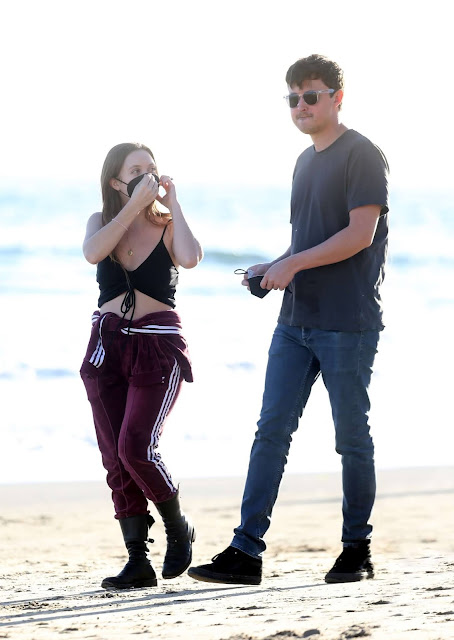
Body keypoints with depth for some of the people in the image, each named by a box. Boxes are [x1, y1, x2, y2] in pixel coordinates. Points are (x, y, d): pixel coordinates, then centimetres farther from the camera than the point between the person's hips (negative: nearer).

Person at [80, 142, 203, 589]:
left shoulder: (167, 226, 2)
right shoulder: (102, 222, 8)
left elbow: (189, 258, -21)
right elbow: (93, 252, -15)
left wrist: (172, 203, -12)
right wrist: (135, 205, -15)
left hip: (158, 344, -3)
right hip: (108, 343, 4)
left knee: (135, 448, -17)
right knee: (114, 457, -1)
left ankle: (178, 529, 8)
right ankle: (137, 561, 3)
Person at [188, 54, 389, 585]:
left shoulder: (362, 156, -7)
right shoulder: (306, 162, 18)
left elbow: (360, 233, -16)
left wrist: (292, 264, -15)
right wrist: (272, 269, 6)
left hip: (347, 323, -8)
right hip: (296, 321, 8)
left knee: (351, 438, 1)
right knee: (271, 431, 0)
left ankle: (357, 550, 13)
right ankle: (245, 552, -3)